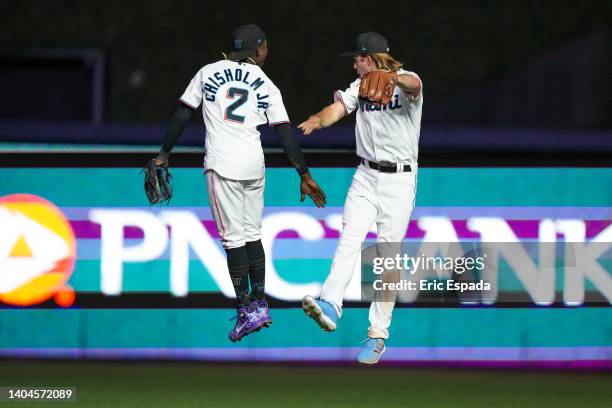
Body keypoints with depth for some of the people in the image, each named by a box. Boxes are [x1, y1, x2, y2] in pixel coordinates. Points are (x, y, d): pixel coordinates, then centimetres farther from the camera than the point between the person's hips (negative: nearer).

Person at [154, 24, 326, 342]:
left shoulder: (209, 73, 5)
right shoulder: (266, 86, 7)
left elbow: (182, 114, 2)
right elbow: (285, 134, 2)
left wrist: (164, 154, 8)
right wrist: (304, 176, 3)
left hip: (222, 166, -3)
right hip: (254, 166, 3)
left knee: (233, 238, -3)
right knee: (252, 235, 16)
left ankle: (247, 312, -8)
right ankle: (260, 305, 19)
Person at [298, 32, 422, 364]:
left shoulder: (406, 82, -11)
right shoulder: (360, 86, 9)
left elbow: (413, 86, -35)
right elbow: (338, 108, -6)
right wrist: (318, 120, -31)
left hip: (399, 180, -5)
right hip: (365, 176, 5)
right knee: (349, 240, -15)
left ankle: (378, 334, 3)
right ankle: (330, 306, -33)